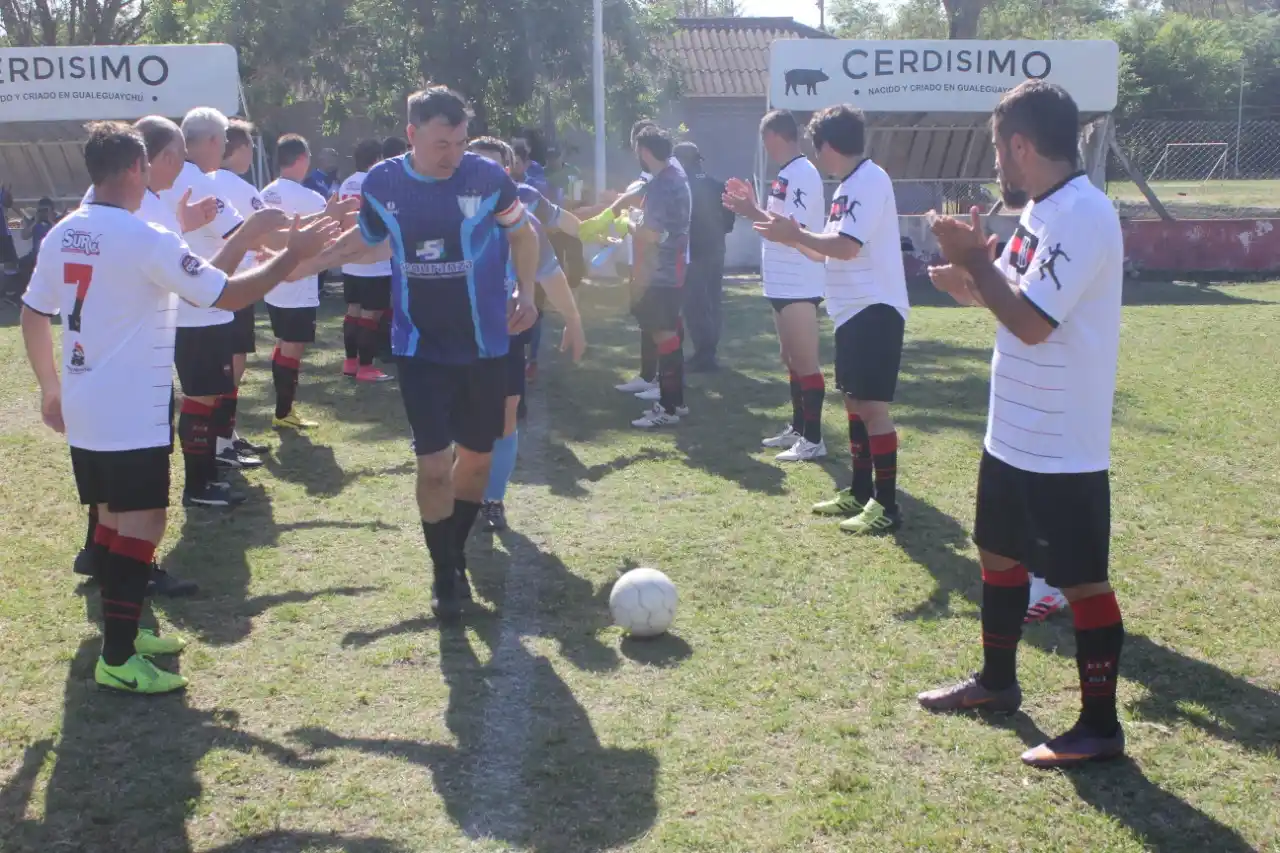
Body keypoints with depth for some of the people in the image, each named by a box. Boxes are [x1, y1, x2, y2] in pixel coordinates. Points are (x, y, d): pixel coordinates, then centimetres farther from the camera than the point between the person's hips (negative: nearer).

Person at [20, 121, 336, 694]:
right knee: (142, 523, -3)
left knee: (113, 518, 18)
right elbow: (230, 295, -17)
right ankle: (117, 660, -2)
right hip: (131, 414, -8)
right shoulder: (148, 241, -18)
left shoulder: (62, 235, 7)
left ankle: (120, 631, 28)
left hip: (83, 411, 8)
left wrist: (51, 386, 24)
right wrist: (293, 254, -7)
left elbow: (32, 315, 14)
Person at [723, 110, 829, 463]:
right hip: (784, 285, 11)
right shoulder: (788, 174, 14)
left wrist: (751, 211, -18)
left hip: (799, 287, -11)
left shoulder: (802, 174, -17)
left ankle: (813, 439, 1)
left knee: (806, 361, -5)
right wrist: (752, 205, 12)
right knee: (791, 360, 17)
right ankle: (797, 428, 27)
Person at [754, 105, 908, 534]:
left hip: (875, 310, -11)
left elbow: (846, 245, -25)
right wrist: (788, 234, 16)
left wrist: (794, 235, -12)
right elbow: (828, 251, 20)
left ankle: (886, 505, -3)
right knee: (854, 403, 15)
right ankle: (860, 493, 25)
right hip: (853, 311, 11)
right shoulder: (848, 187, 16)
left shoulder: (870, 180, -15)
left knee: (872, 406, -9)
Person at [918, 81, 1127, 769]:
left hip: (1063, 448, -10)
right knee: (999, 553, 21)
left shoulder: (1083, 215, -22)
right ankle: (997, 681, 39)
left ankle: (1100, 727, 16)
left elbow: (1032, 322, -27)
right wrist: (972, 279, -1)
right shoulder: (1044, 209, 8)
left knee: (1082, 581, 2)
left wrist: (976, 258, -17)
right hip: (1014, 434, 10)